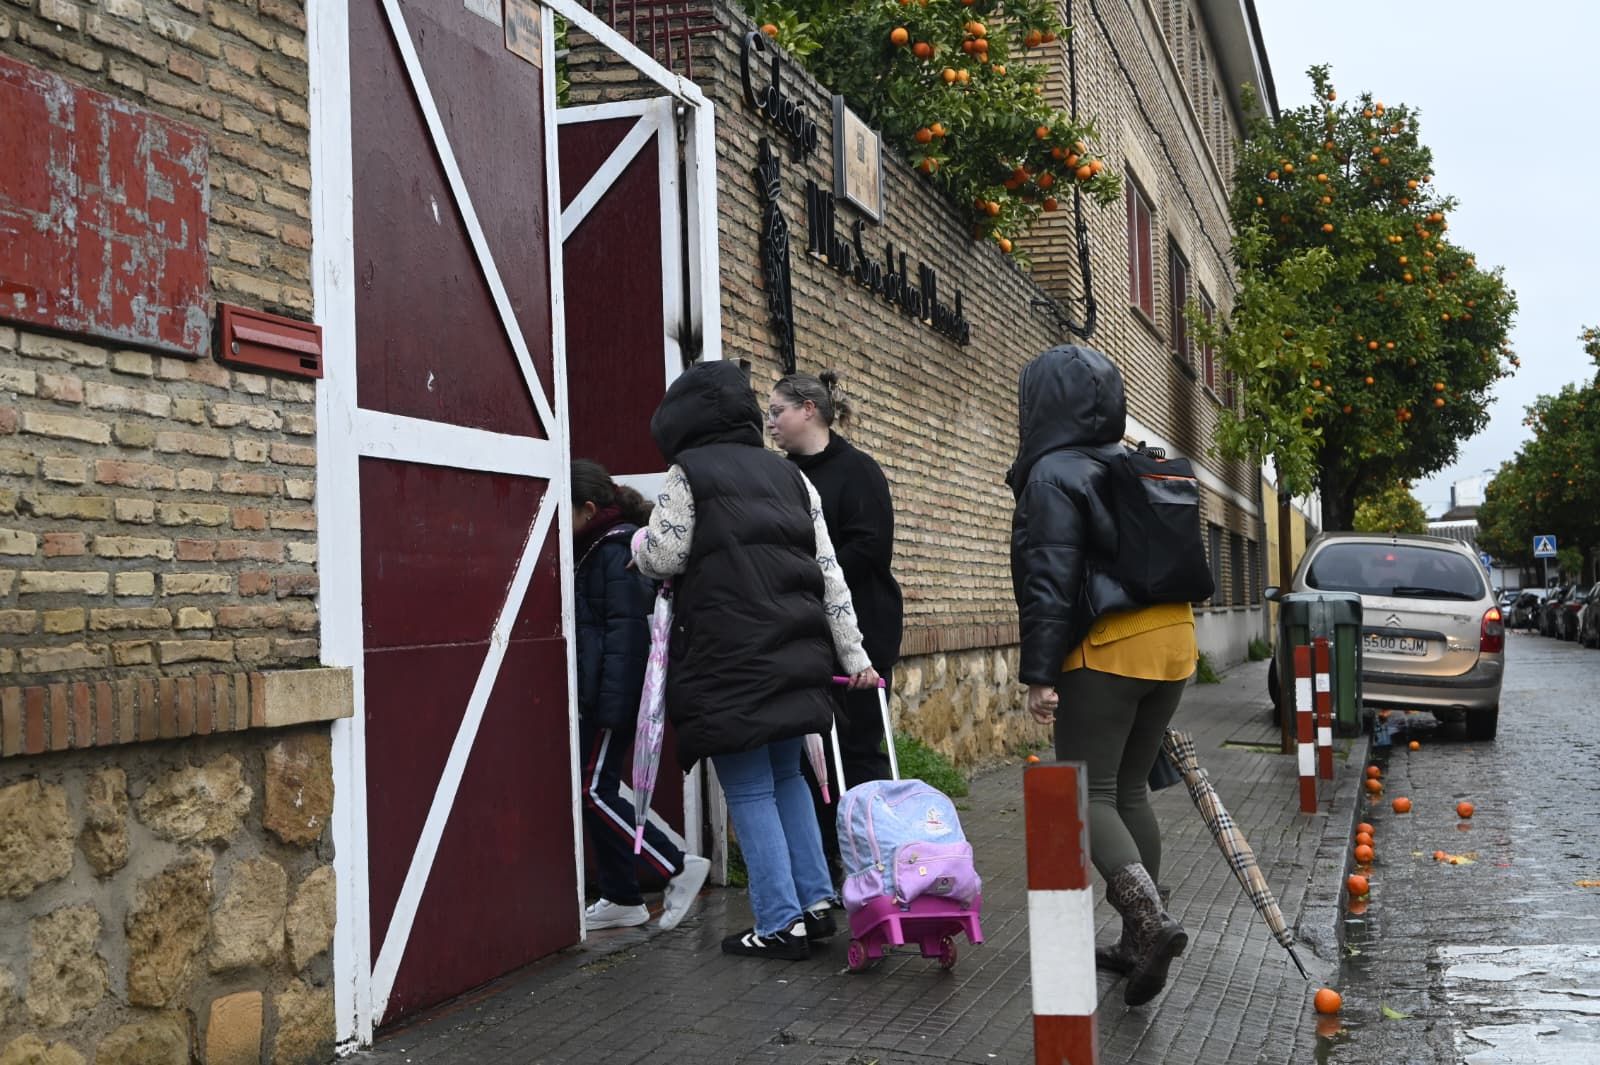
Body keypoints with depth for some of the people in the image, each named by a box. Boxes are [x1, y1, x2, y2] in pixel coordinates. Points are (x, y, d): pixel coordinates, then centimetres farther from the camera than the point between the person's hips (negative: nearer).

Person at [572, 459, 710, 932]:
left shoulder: (617, 550, -14)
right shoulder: (597, 549, 16)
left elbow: (626, 630, -21)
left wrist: (611, 704, -24)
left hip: (613, 695, -10)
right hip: (597, 696, 10)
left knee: (594, 792, -8)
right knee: (599, 792, 11)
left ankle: (678, 868, -2)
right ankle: (621, 899, 17)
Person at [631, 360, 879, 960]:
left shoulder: (687, 473, -2)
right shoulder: (790, 476, 14)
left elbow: (662, 560, -6)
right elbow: (829, 572, 11)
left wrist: (639, 542, 18)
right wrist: (851, 653, 13)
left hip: (729, 658, -6)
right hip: (794, 655, 6)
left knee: (749, 790, 1)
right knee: (785, 776, 18)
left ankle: (781, 925, 2)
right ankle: (817, 903, 18)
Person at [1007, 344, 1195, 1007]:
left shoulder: (1054, 475, -10)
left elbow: (1049, 581, -15)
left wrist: (1040, 674, -13)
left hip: (1105, 651, -8)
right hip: (1169, 638, 8)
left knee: (1089, 794, -2)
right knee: (1130, 789, 14)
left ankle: (1151, 919, -21)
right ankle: (1138, 942, 16)